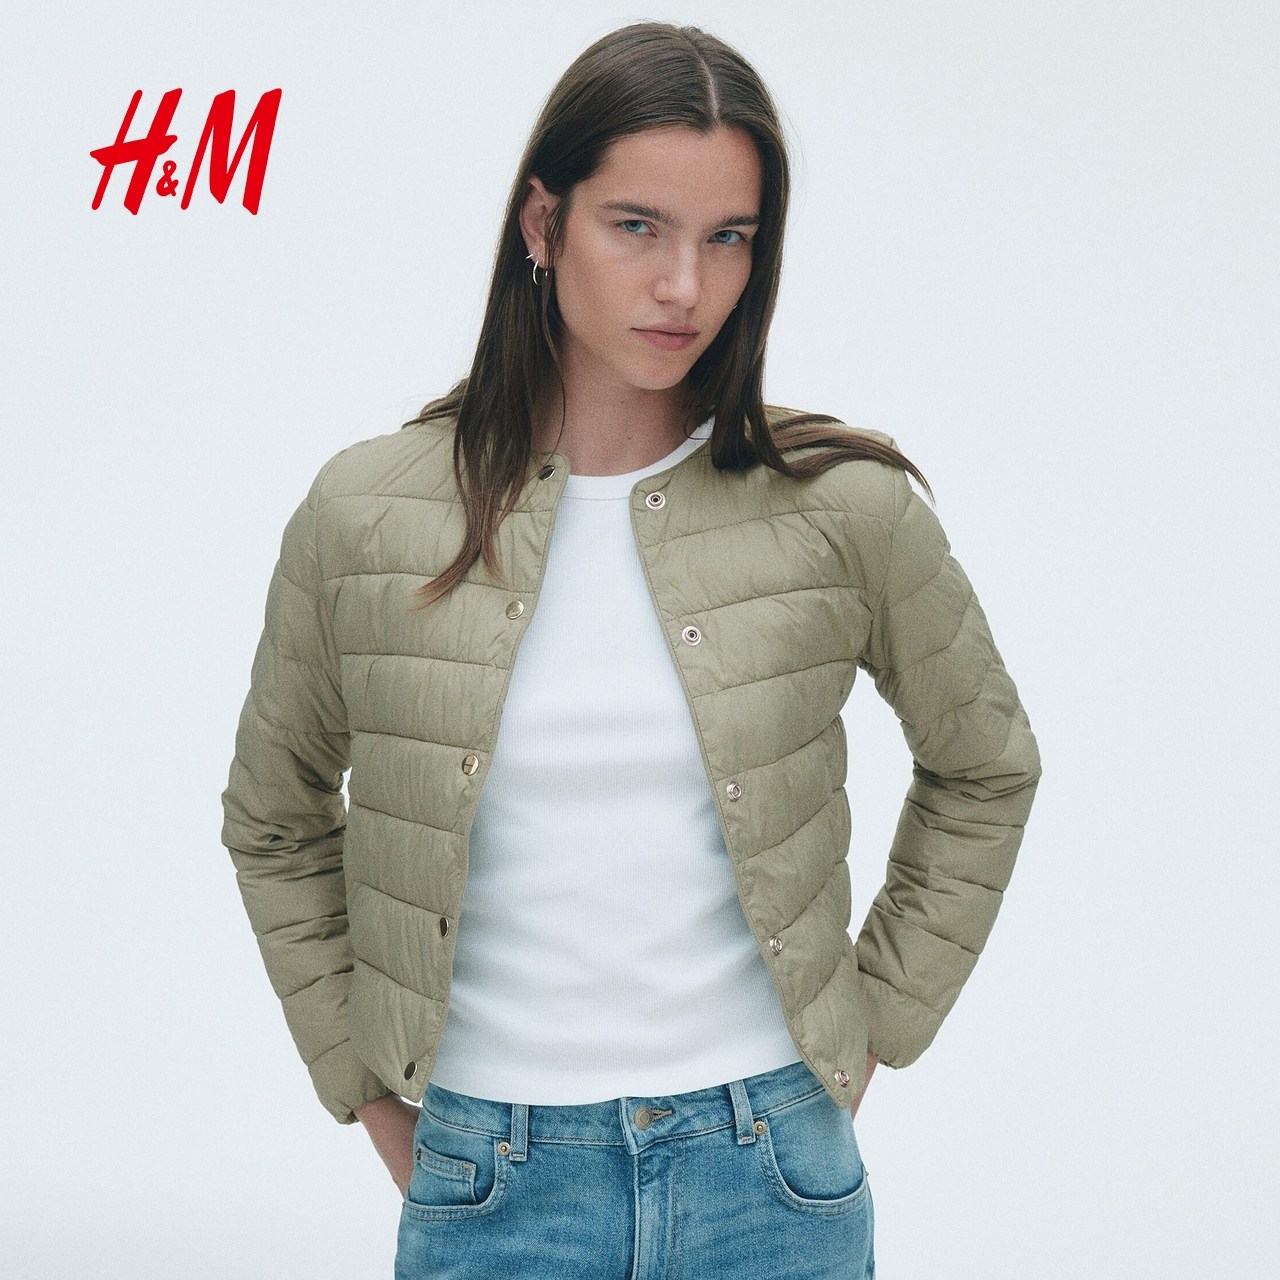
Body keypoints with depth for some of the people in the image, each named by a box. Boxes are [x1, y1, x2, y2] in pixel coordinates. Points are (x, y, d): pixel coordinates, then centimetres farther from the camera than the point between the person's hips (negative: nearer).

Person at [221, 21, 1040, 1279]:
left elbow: (983, 767, 10)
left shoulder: (845, 505, -6)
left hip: (769, 1172, 0)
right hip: (486, 1179, 0)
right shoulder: (364, 515, -5)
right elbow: (273, 820, 9)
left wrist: (876, 1020, 7)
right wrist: (363, 1082, 7)